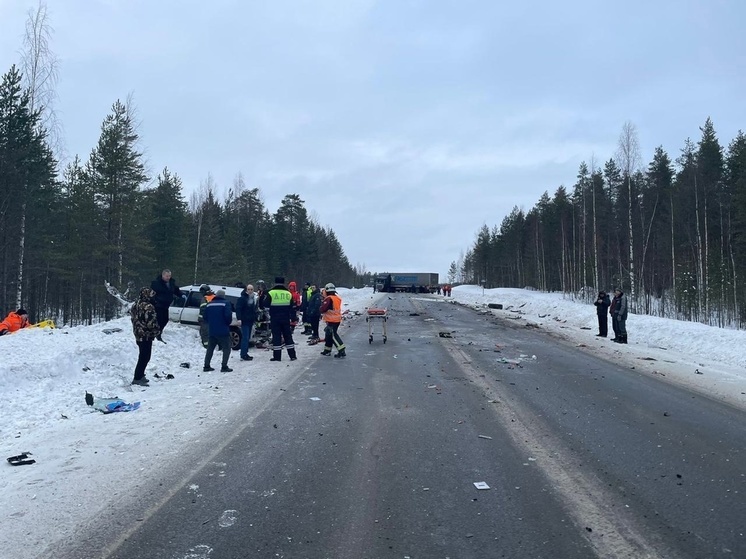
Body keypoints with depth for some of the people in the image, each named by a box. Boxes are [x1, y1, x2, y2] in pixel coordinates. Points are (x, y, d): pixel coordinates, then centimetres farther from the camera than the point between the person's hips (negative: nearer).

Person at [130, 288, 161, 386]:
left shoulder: (136, 305, 8)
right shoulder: (148, 307, -21)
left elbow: (133, 318, 17)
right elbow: (151, 323, -21)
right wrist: (157, 331, -3)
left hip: (138, 335, 9)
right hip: (147, 336, -9)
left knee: (143, 356, 19)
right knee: (145, 357, -1)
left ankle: (140, 375, 27)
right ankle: (138, 378, 2)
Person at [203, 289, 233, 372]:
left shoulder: (209, 304, 8)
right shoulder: (225, 303, -9)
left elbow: (205, 317, 10)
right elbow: (228, 316, -18)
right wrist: (228, 323, 0)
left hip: (211, 331, 5)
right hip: (223, 331, -5)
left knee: (210, 348, 16)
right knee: (226, 348, 3)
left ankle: (206, 366, 18)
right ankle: (224, 367, -4)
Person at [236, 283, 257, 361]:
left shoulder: (254, 298, 16)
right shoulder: (242, 298, -10)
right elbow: (238, 309, -15)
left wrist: (255, 319, 20)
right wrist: (239, 319, -23)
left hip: (250, 321, 8)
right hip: (244, 321, -8)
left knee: (247, 338, 12)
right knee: (245, 338, -13)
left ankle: (245, 354, 19)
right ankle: (243, 355, -13)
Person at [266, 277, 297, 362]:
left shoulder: (271, 293, -5)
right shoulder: (288, 294, 4)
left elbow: (266, 305, -3)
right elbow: (292, 308, 10)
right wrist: (293, 318, 18)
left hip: (275, 319, -3)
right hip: (286, 319, 3)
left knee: (276, 336, 2)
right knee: (288, 336, 10)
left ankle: (277, 356, 2)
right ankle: (292, 355, 11)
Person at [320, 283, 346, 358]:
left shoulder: (329, 299, -17)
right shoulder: (338, 298, 11)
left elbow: (323, 309, -22)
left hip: (331, 320, -9)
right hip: (337, 320, 9)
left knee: (334, 335, -8)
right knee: (328, 334, 20)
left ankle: (341, 351, -14)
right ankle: (327, 350, 30)